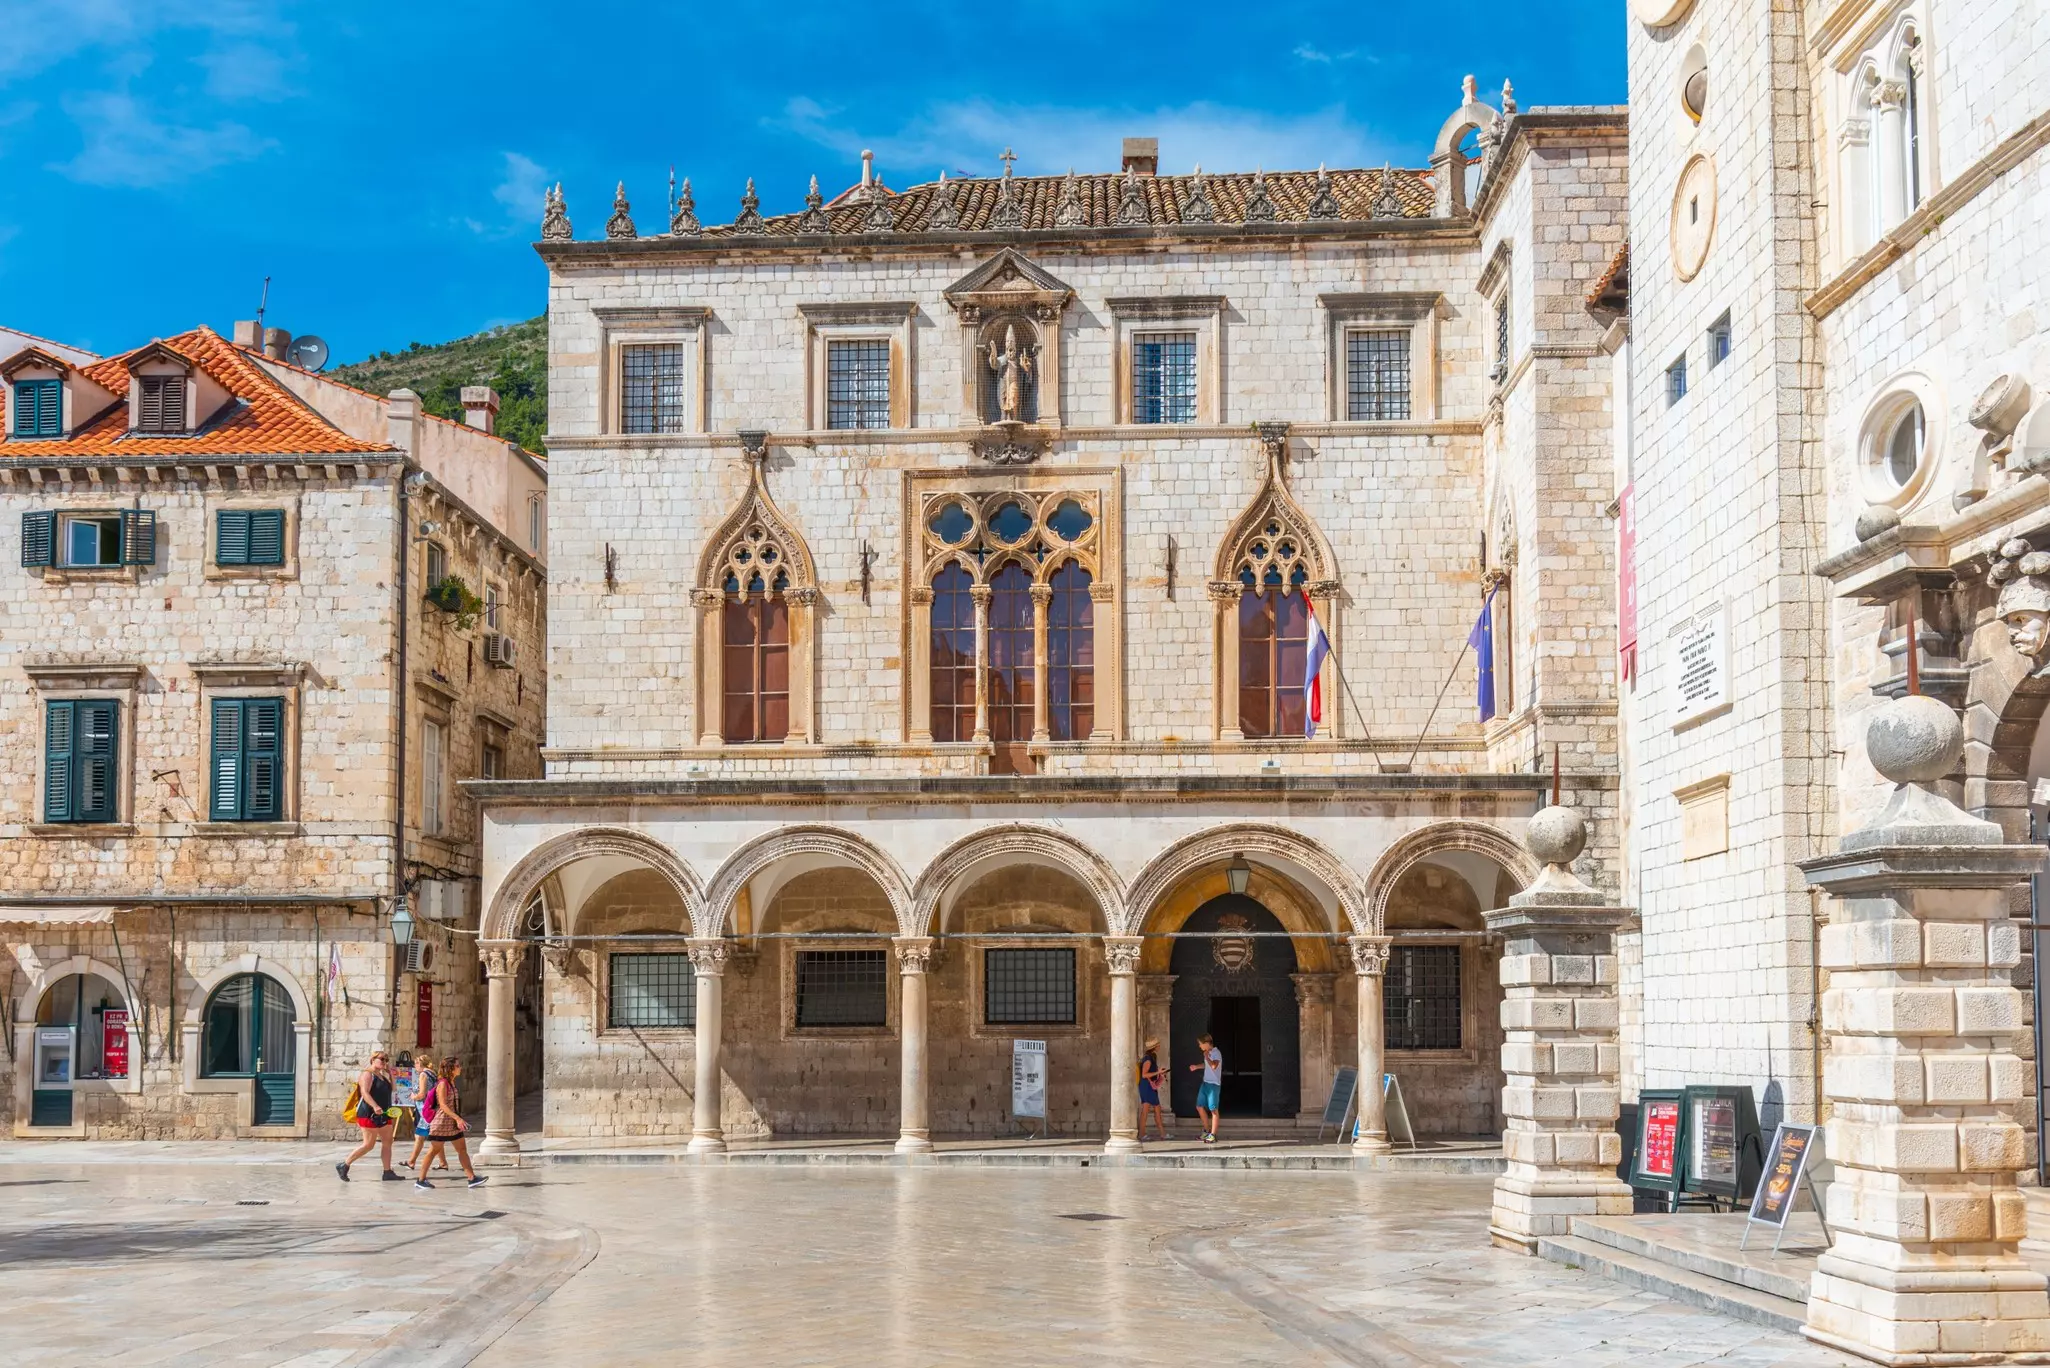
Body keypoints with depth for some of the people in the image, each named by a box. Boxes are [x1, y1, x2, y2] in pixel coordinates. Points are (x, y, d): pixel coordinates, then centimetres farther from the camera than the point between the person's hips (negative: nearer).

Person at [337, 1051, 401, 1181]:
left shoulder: (382, 1076, 17)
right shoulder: (367, 1074, -10)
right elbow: (365, 1092, -23)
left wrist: (389, 1072, 13)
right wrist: (375, 1106, -38)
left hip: (383, 1115, 9)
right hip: (370, 1115, -9)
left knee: (387, 1142, 5)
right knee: (368, 1145, -7)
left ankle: (388, 1172, 7)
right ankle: (344, 1166, 4)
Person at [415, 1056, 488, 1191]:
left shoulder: (451, 1083, 12)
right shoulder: (442, 1083, -15)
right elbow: (442, 1105, -22)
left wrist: (459, 1119, 19)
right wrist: (457, 1118, -28)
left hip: (453, 1123, 9)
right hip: (441, 1122, -9)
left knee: (462, 1149, 5)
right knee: (434, 1150, -1)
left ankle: (472, 1178, 4)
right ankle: (420, 1180, 7)